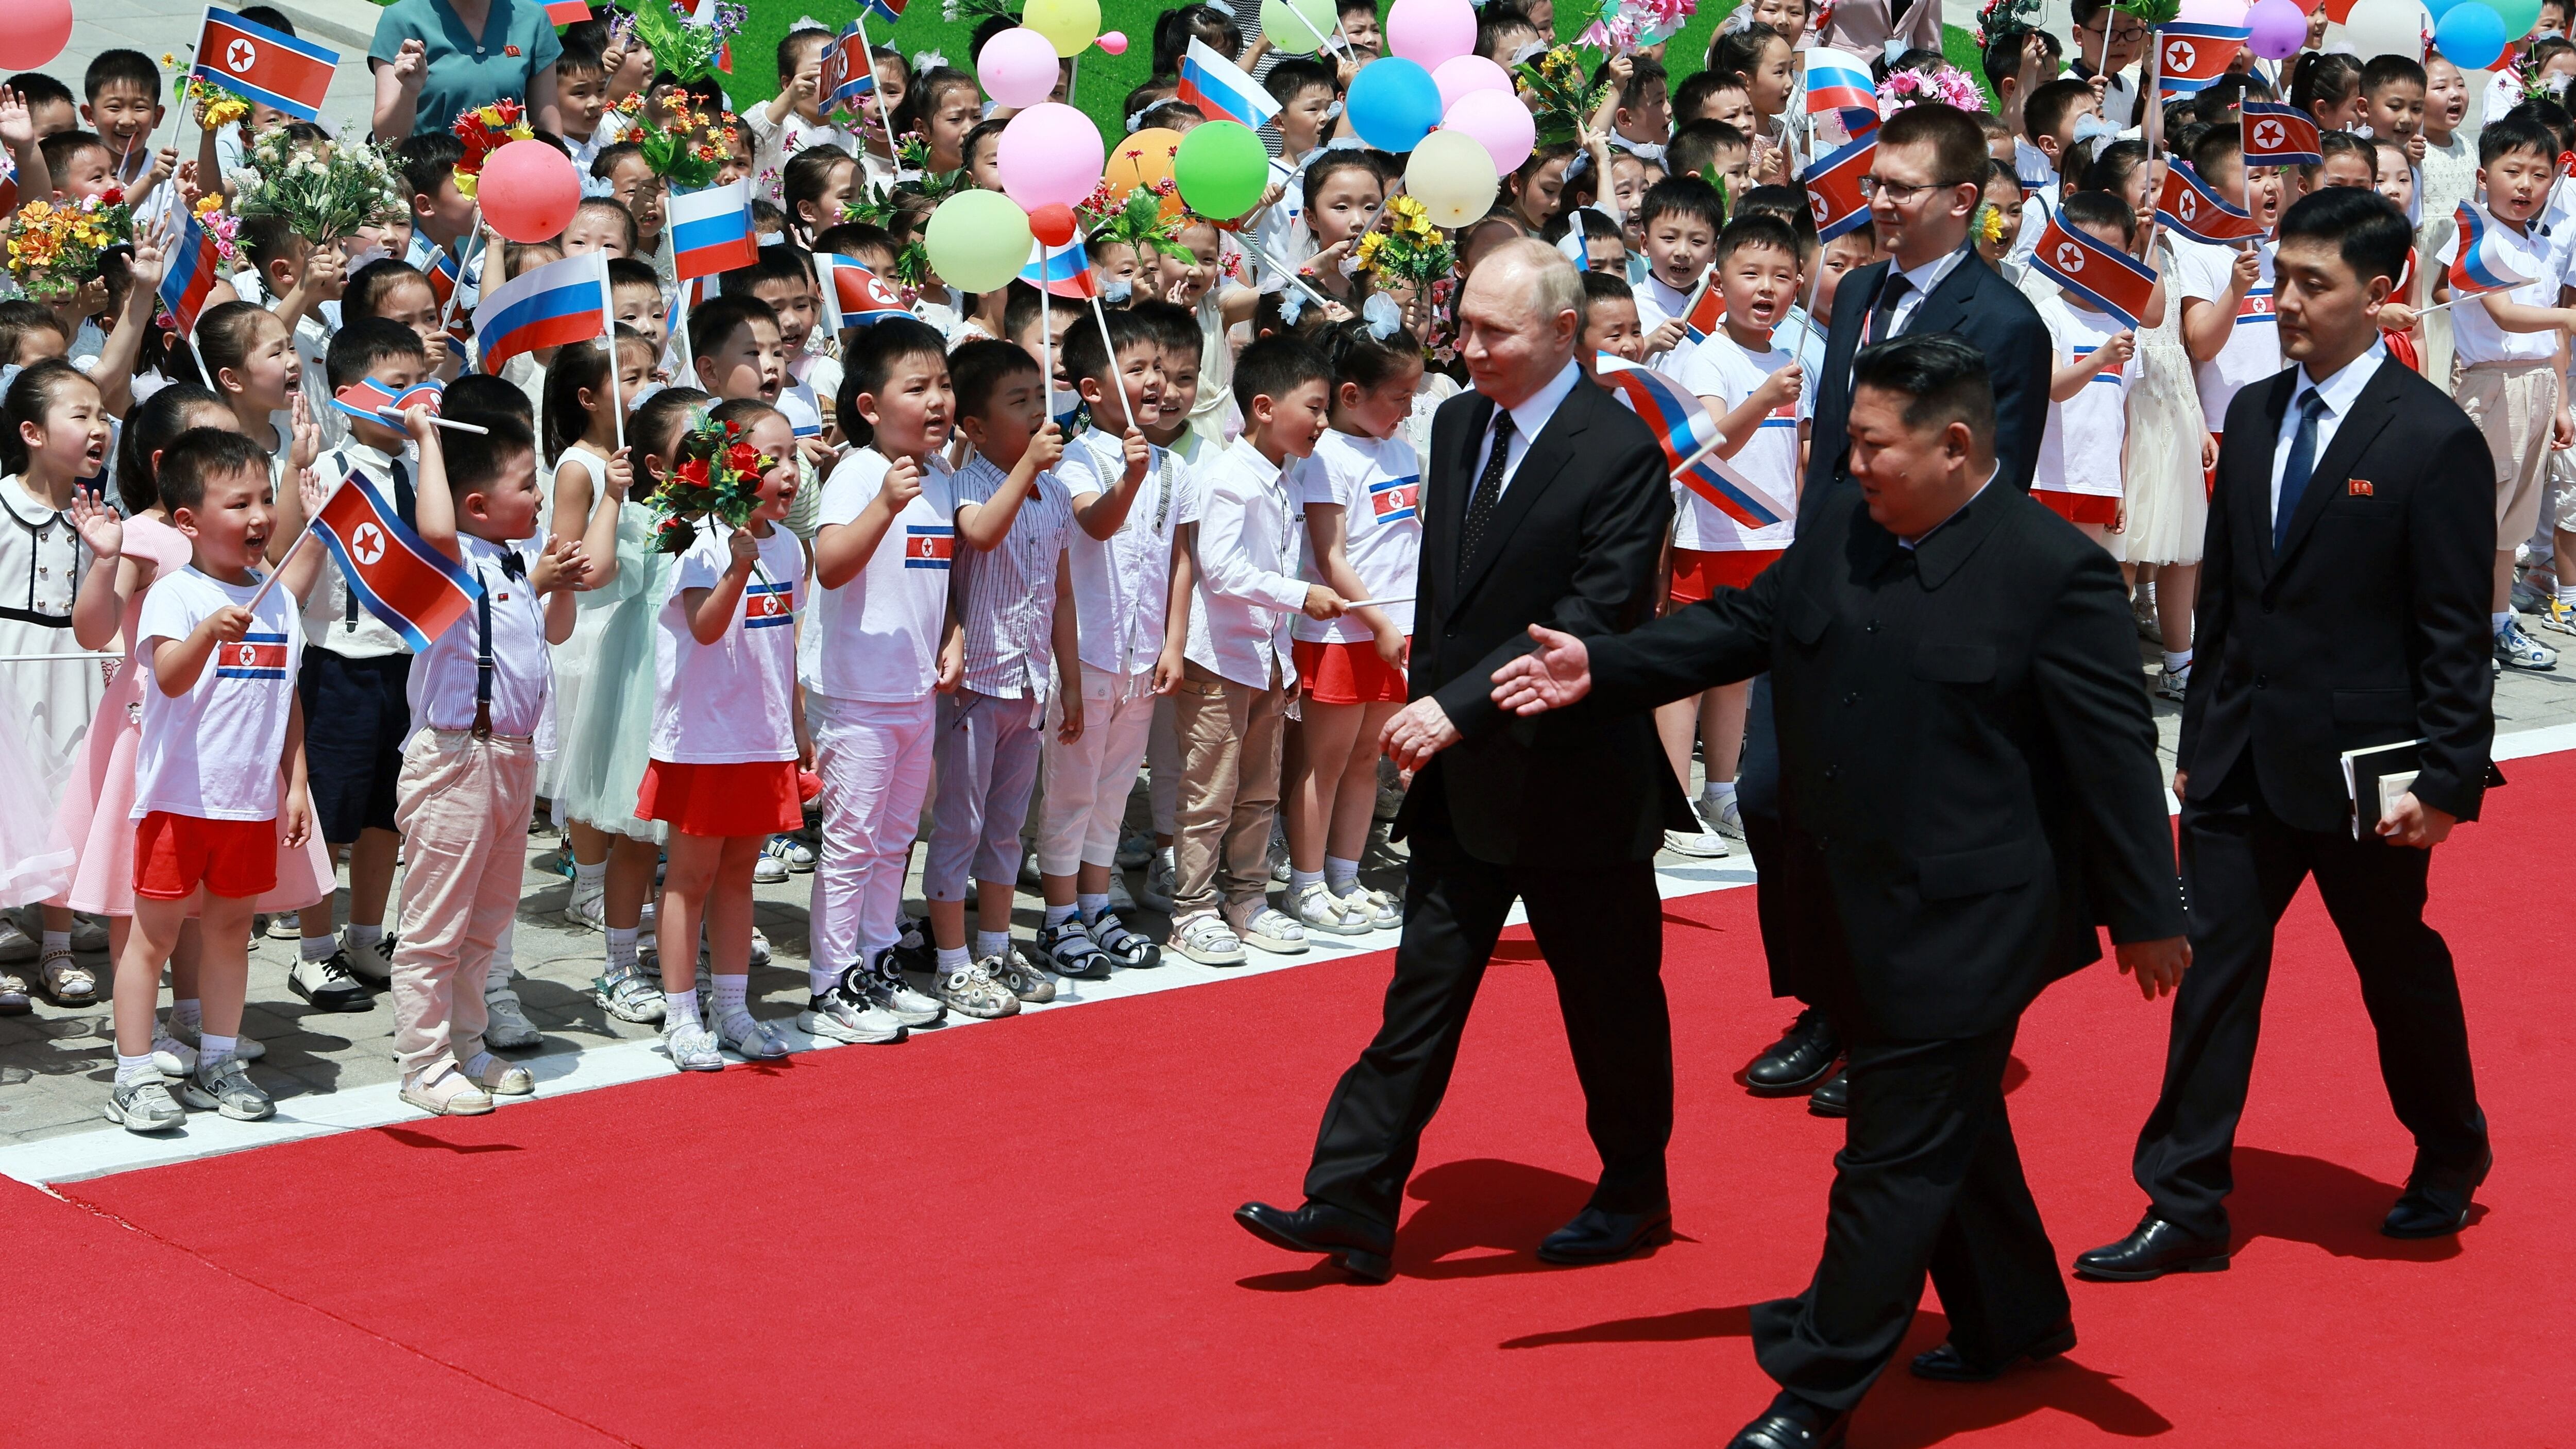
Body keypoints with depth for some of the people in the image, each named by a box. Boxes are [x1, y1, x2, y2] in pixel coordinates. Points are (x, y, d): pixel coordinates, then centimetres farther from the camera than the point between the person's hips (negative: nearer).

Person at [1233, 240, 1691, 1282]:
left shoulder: (1620, 452, -17)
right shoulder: (1457, 424, 6)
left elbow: (1591, 620, -22)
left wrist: (1460, 707, -26)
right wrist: (1424, 706, 7)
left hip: (1574, 777, -6)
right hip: (1462, 777, 6)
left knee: (1612, 999, 11)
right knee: (1421, 998, 5)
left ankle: (1634, 1192, 29)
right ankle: (1352, 1209, 5)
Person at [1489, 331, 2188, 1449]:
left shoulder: (2054, 571, -15)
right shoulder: (1838, 524, 4)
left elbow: (2115, 753, -12)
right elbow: (1743, 626, 15)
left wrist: (2148, 917, -8)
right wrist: (1601, 670, 4)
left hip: (1964, 923, -7)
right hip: (1855, 906, 8)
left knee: (1899, 1154, -1)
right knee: (1947, 1124, 21)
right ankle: (2014, 1322, 40)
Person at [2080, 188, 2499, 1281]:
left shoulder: (2434, 439, -11)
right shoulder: (2254, 416, 6)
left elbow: (2457, 633, -11)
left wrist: (2447, 779, -14)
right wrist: (2200, 737, 12)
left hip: (2360, 771, -5)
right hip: (2242, 765, 5)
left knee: (2400, 970, 13)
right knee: (2212, 973, 3)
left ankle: (2450, 1156, 37)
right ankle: (2186, 1209, 9)